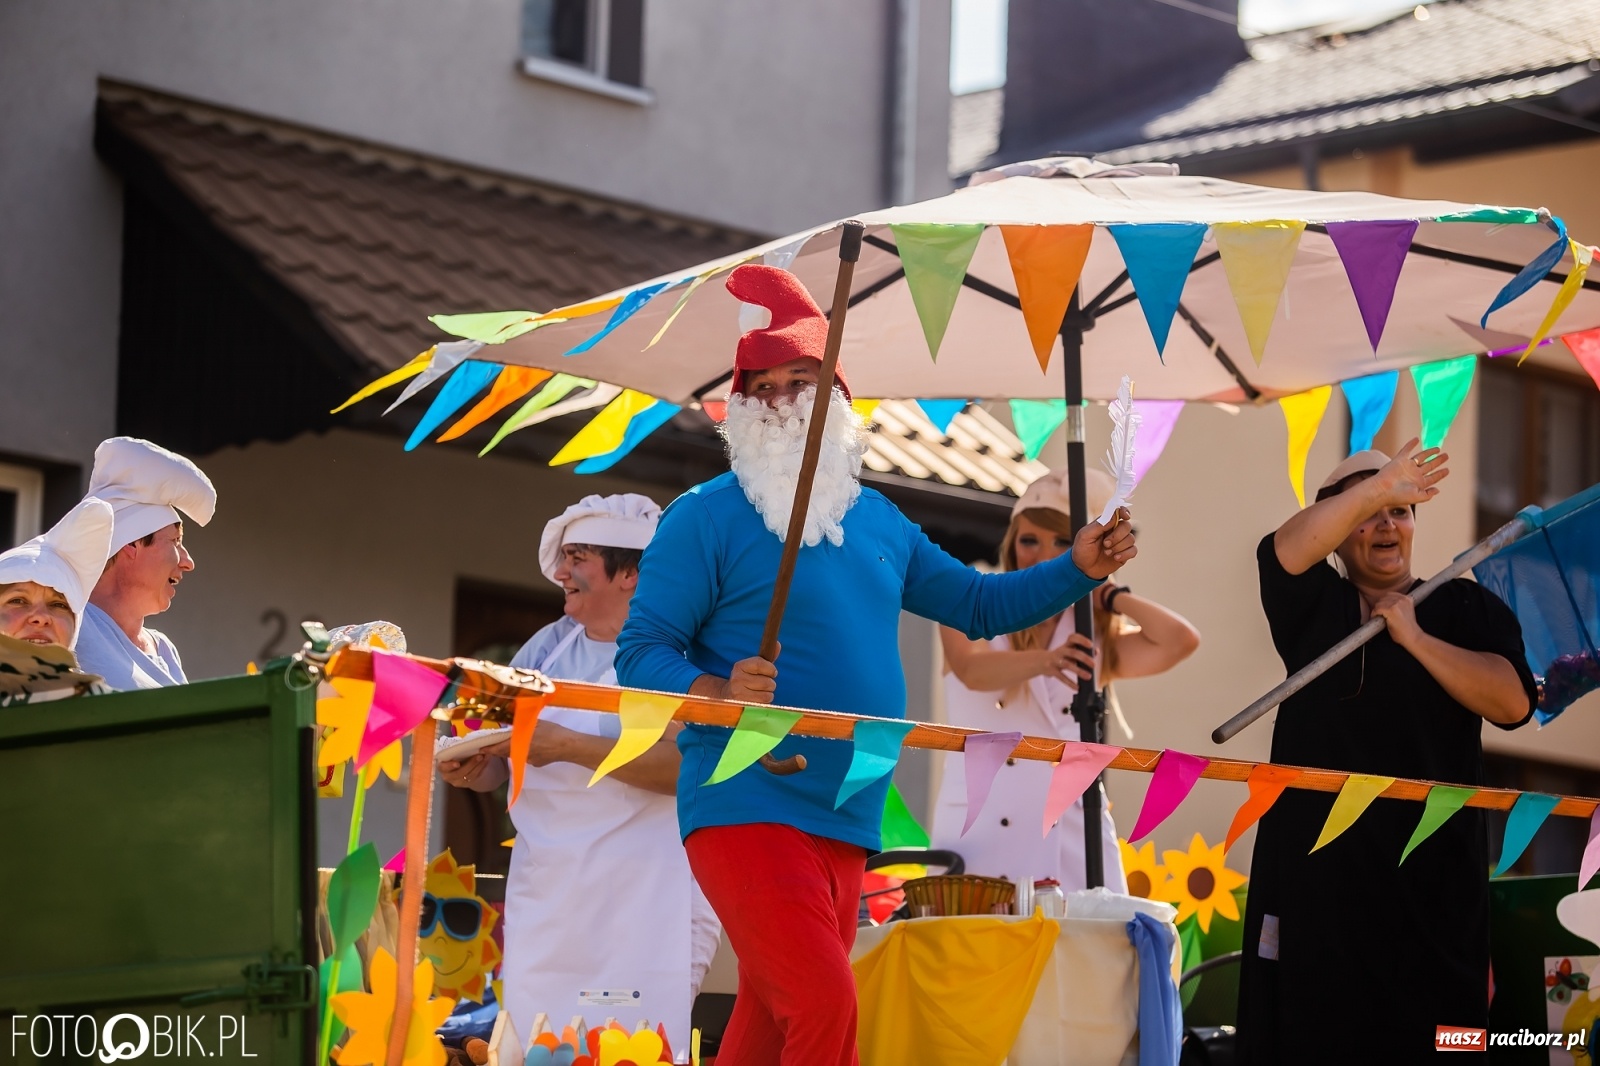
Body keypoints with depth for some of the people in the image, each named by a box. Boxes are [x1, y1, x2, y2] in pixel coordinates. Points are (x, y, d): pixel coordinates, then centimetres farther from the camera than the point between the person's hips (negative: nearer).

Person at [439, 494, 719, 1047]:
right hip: (544, 893, 6)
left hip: (642, 896, -6)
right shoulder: (549, 645, 13)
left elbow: (683, 763, -20)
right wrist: (469, 769, -9)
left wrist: (568, 747, -22)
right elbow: (498, 760, 13)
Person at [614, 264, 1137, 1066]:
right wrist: (717, 691, -26)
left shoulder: (876, 521, 18)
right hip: (747, 811, -7)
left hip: (846, 826, 7)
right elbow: (641, 652, -7)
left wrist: (1078, 571, 13)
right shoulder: (707, 518, -3)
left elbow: (977, 604, 26)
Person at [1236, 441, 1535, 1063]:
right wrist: (1377, 486, -22)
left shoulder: (1468, 608, 10)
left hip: (1433, 872, -1)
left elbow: (1512, 702, -6)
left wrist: (1413, 637, -8)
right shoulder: (1315, 607, 12)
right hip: (1318, 870, 1)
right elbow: (1283, 551, -12)